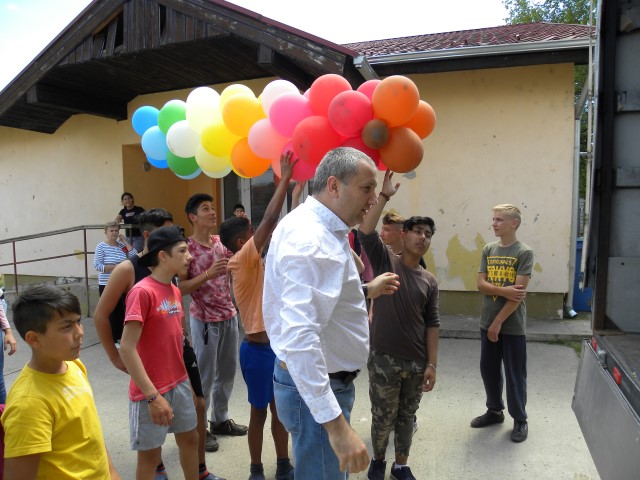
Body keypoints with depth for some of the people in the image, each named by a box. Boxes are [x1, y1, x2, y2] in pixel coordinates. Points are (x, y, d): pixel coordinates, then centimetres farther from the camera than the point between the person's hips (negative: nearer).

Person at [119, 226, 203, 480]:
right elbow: (126, 349, -21)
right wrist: (152, 396, -22)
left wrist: (186, 378, 10)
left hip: (180, 383, 7)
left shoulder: (175, 291, 6)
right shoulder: (142, 291, -19)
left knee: (189, 438, 19)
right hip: (151, 390, -7)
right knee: (150, 454, 9)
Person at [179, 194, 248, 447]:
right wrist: (208, 274, -27)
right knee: (205, 375, 4)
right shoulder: (188, 248, -12)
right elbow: (181, 288, -13)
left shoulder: (221, 242, 5)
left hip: (229, 315, 6)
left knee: (227, 371, 16)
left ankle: (220, 419, 32)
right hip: (205, 320, -6)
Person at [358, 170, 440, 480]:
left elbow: (432, 324, 5)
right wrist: (385, 196, -24)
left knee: (406, 418, 18)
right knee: (383, 418, 11)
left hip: (416, 363, 3)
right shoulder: (385, 261, -4)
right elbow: (365, 231, -21)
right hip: (384, 359, -3)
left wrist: (432, 364, 1)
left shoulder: (429, 281, 5)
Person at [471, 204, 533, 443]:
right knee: (488, 369, 14)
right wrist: (504, 290, -18)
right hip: (487, 322, 5)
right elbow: (480, 284, 0)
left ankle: (520, 420, 24)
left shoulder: (524, 252, -10)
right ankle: (494, 410, 33)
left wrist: (498, 322, -15)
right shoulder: (488, 250, 5)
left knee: (514, 374, 6)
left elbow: (519, 294, -15)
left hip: (512, 326, -5)